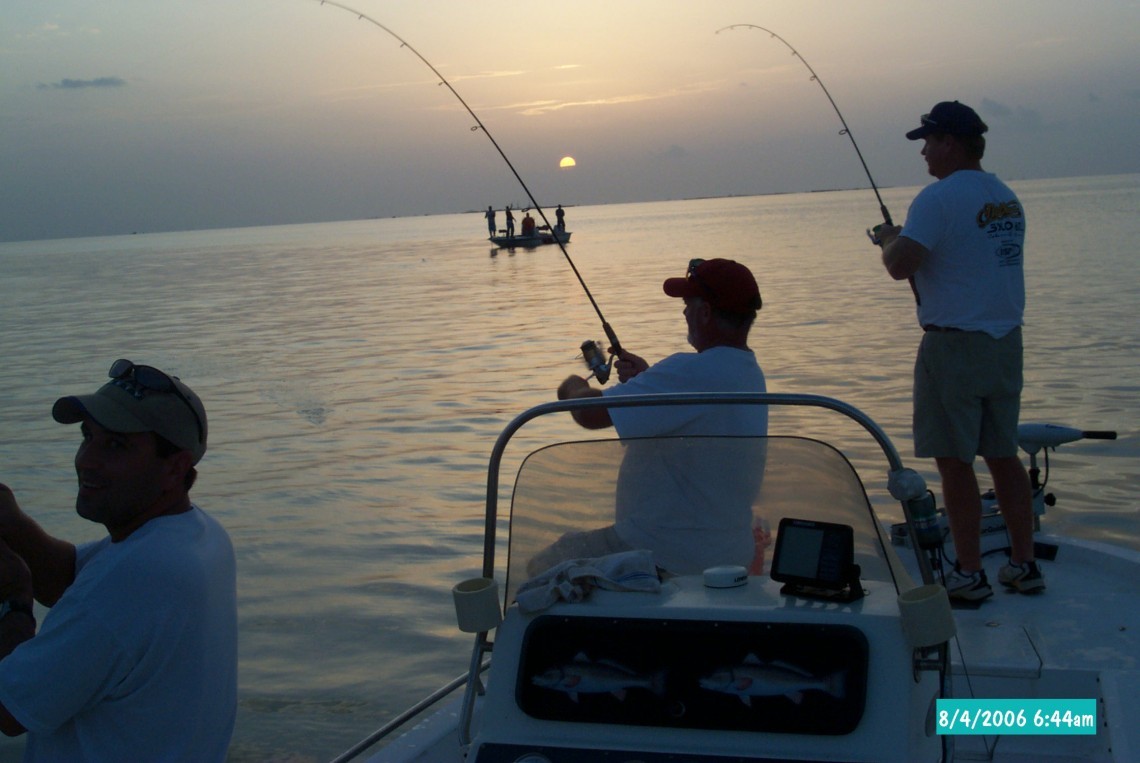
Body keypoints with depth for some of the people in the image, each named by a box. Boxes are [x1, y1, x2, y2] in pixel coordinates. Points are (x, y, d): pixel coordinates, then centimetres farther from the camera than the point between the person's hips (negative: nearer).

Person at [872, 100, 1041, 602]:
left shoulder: (939, 198, -14)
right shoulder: (1007, 198, 12)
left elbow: (900, 266, -22)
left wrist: (890, 240, 1)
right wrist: (906, 241, 21)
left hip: (954, 345, -8)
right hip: (1006, 341, 8)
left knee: (954, 461, 0)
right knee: (1003, 455, 14)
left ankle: (969, 575, 4)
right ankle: (1024, 565, 20)